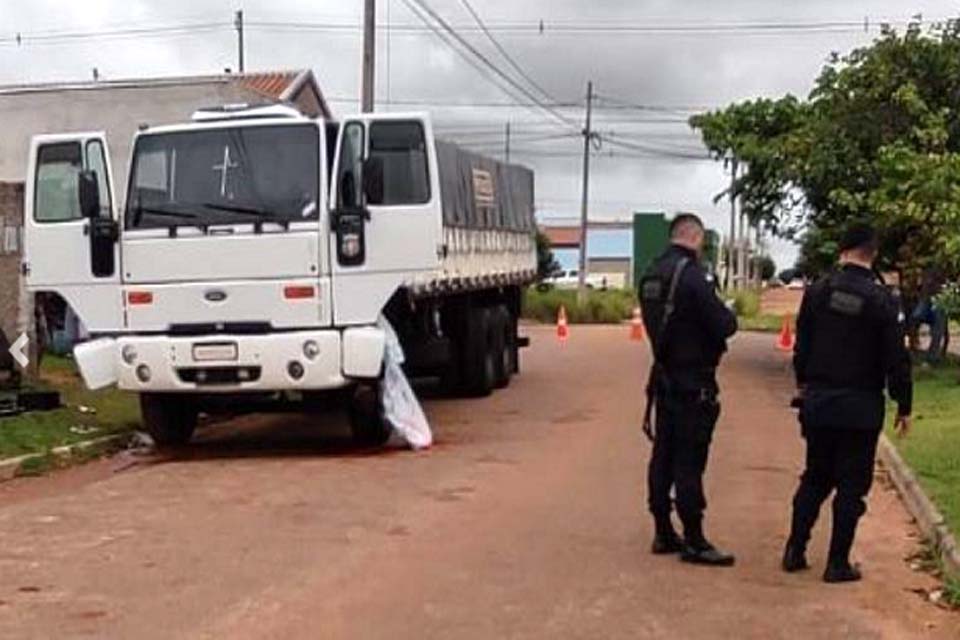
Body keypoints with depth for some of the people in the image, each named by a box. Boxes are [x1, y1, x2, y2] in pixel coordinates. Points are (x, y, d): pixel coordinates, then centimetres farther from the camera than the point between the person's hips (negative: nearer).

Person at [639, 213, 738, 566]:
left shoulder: (652, 275, 8)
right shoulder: (691, 275, -19)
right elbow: (723, 325, -20)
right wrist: (729, 316, 3)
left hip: (665, 377, 8)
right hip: (693, 384, -8)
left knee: (663, 457, 13)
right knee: (689, 461, -4)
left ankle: (663, 533, 23)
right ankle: (694, 542, 2)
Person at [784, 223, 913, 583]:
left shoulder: (817, 293, -2)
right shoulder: (883, 301, -12)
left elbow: (801, 344, 7)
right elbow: (897, 360, -10)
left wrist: (804, 384, 22)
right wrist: (903, 407, 0)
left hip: (818, 401, 4)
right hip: (861, 407, -4)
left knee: (814, 478, 17)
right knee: (852, 486, 5)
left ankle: (795, 551, 18)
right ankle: (838, 564, 8)